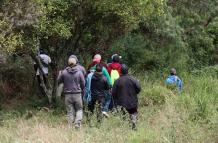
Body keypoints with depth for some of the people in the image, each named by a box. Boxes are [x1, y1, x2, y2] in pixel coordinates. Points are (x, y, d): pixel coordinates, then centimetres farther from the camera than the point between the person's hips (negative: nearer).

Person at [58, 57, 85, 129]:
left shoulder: (64, 72, -4)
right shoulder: (79, 72, -4)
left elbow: (58, 81, 8)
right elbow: (83, 84, 1)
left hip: (68, 95, 1)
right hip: (77, 94, -1)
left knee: (70, 111, 8)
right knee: (79, 109, 11)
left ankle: (71, 126, 5)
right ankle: (77, 123, -7)